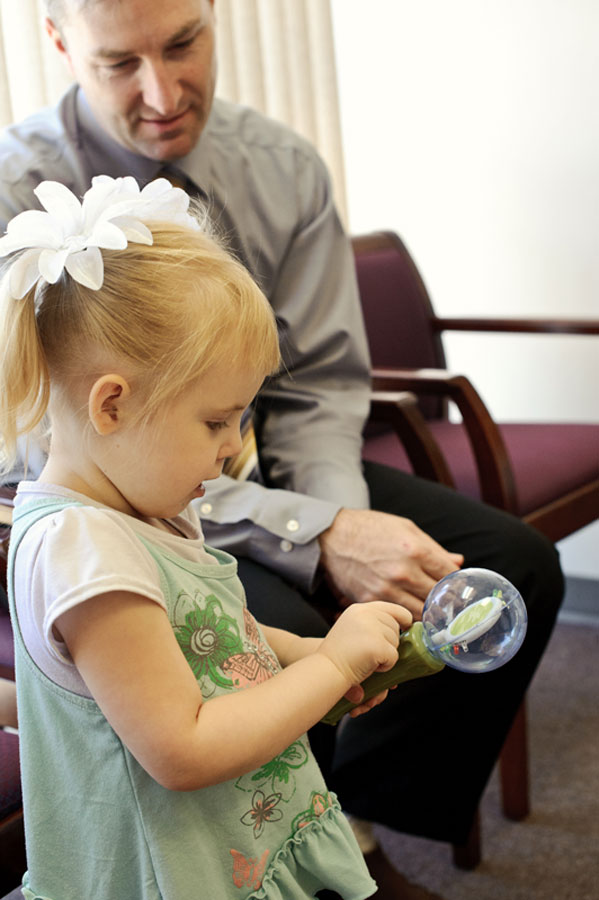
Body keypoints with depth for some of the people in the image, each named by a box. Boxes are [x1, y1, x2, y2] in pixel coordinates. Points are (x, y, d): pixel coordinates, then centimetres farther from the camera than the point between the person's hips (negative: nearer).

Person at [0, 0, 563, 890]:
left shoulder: (282, 167, -4)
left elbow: (318, 385, 0)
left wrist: (342, 518, -22)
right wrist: (318, 542, -32)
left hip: (265, 470, 6)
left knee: (517, 565, -8)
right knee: (277, 638, -34)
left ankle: (361, 819, 6)